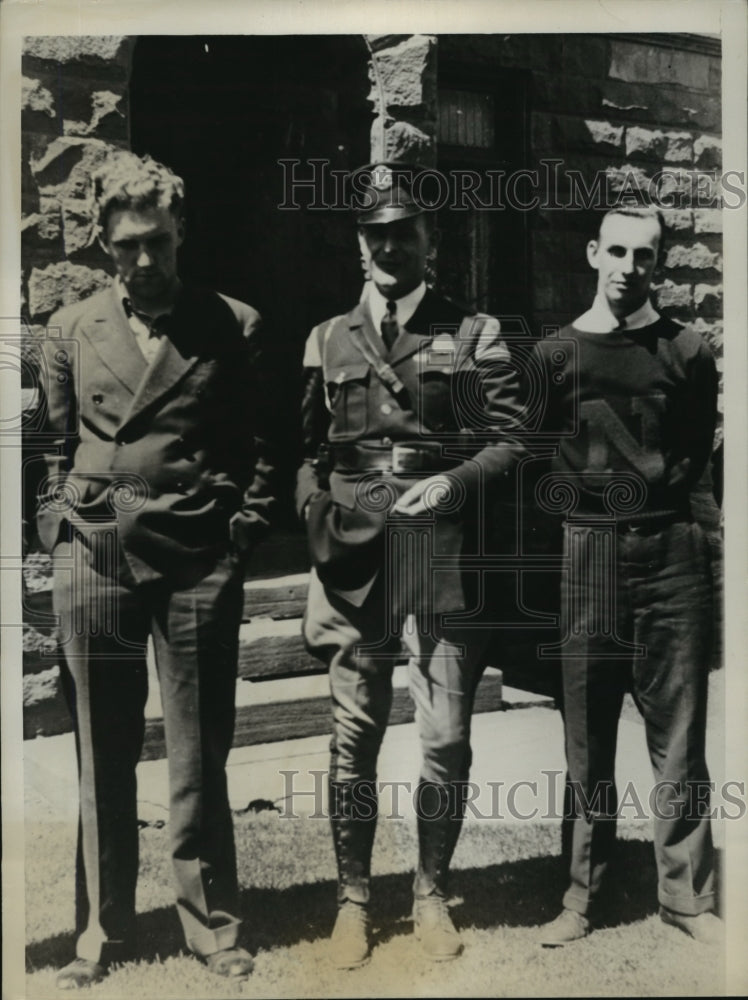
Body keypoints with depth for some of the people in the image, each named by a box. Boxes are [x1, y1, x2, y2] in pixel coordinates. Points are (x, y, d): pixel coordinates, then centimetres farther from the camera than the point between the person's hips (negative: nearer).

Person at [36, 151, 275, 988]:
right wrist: (59, 534, 7)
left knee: (199, 757, 4)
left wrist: (243, 531, 0)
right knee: (102, 759, 8)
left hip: (198, 559, -1)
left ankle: (212, 929, 19)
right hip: (94, 557, 2)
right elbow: (57, 450, 15)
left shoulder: (232, 326, 5)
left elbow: (256, 447, 8)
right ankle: (101, 935, 22)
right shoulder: (71, 330, 11)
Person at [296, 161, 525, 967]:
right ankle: (353, 897, 19)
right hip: (354, 553, 1)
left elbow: (509, 440, 3)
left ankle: (431, 893, 20)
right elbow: (309, 447, 17)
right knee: (353, 735, 5)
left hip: (443, 553, -1)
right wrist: (315, 506, 0)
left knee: (447, 738, 1)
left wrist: (454, 481, -13)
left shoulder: (475, 336, 8)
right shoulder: (328, 341, 14)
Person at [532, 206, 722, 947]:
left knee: (679, 734, 4)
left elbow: (698, 450, 11)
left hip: (671, 551, 0)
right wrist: (590, 496, 0)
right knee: (587, 736, 6)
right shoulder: (555, 353, 6)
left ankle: (686, 895, 15)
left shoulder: (686, 352, 5)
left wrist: (657, 494, 3)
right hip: (587, 551, 0)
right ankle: (581, 895, 16)